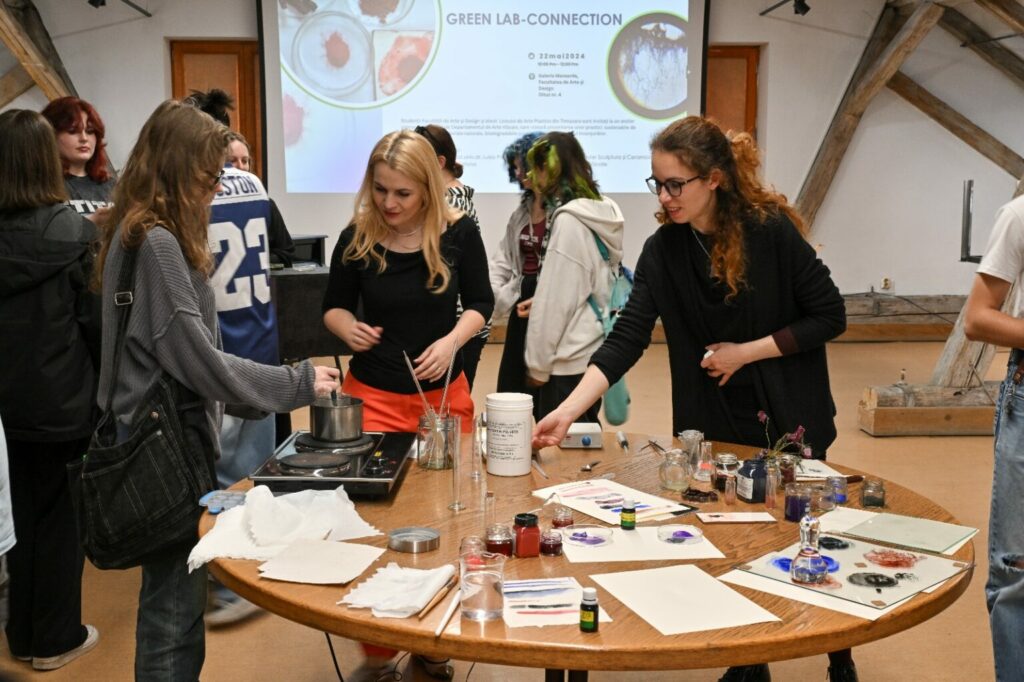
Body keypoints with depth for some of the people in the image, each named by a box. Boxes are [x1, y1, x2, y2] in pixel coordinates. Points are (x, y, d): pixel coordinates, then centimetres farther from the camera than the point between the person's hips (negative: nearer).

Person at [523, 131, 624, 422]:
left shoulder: (569, 221, -17)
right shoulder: (602, 212, 8)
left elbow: (556, 302, -16)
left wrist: (538, 365, -9)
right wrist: (539, 302, 13)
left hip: (571, 364, -9)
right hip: (595, 353, 9)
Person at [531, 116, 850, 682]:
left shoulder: (772, 229, -17)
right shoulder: (663, 249, -8)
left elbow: (830, 316, -12)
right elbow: (626, 338, -15)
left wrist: (746, 351, -17)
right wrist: (567, 412, -26)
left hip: (789, 421, -3)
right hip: (713, 423, 3)